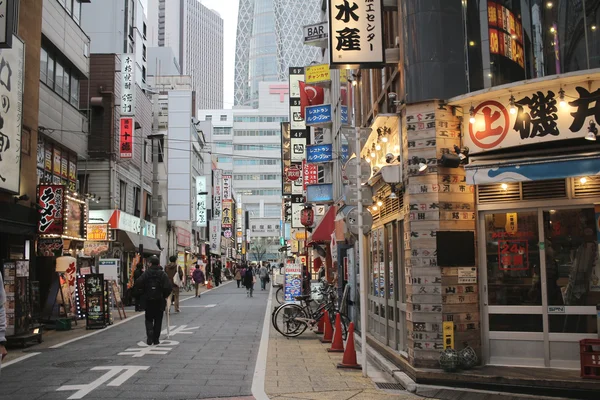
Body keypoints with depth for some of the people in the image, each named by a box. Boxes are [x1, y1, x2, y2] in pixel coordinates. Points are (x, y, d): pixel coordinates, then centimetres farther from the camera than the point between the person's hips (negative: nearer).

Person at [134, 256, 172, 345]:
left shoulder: (146, 273, -3)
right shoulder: (162, 274, -4)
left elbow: (138, 284, -11)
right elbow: (169, 286, -13)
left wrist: (143, 294, 3)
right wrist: (165, 295, 2)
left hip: (148, 300, 0)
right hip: (160, 300, 0)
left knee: (149, 319, 12)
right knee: (158, 320, 10)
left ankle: (150, 335, -12)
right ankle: (156, 340, 11)